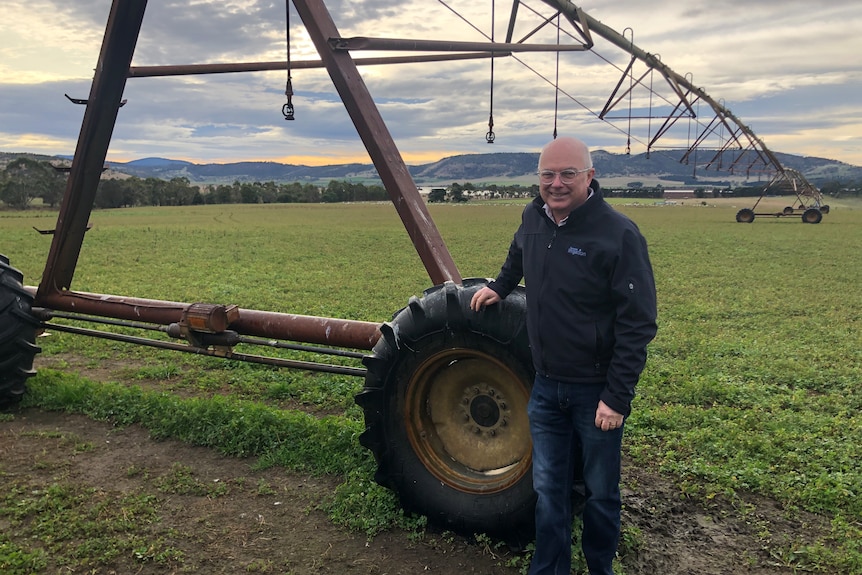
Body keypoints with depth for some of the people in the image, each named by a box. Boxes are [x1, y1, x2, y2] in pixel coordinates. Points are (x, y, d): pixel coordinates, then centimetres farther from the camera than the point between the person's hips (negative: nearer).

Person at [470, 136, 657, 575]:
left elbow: (637, 324, -18)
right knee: (548, 490, 14)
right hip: (546, 386, 5)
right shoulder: (533, 218, 1)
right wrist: (500, 286, 18)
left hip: (597, 391, -4)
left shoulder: (618, 234, -18)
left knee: (600, 494, 15)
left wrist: (617, 397, -19)